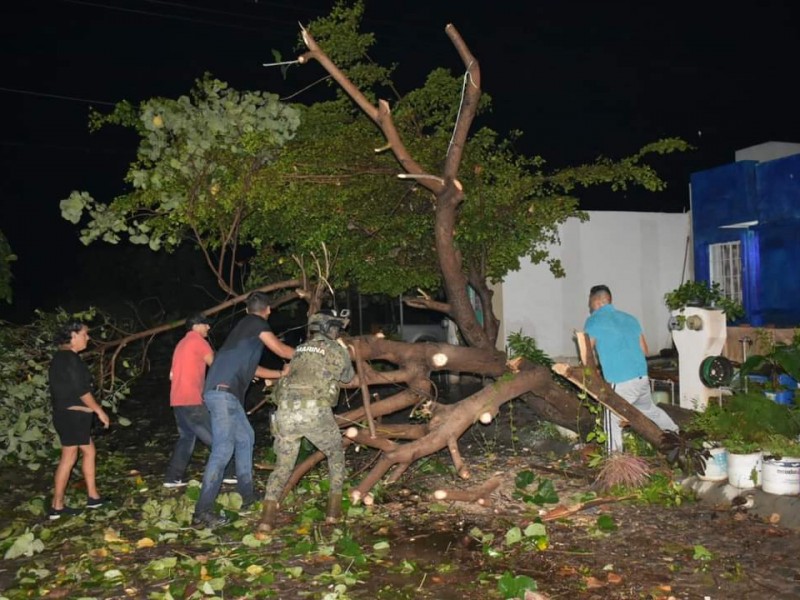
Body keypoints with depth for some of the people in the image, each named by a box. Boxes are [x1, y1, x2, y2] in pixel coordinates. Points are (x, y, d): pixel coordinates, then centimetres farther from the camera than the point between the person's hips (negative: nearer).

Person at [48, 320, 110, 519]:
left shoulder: (60, 357, 14)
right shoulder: (70, 358, -17)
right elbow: (81, 390, -20)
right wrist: (100, 411, -12)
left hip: (67, 414, 10)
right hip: (73, 415, -10)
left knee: (89, 452, 13)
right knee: (69, 458, -3)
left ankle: (93, 497, 18)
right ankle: (57, 506, 4)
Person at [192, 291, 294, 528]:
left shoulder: (244, 326, 26)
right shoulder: (257, 323, 1)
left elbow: (251, 368, 34)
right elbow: (282, 350, 6)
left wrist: (282, 373, 41)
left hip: (226, 393, 10)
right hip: (223, 391, -10)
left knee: (245, 437, 19)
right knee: (223, 449, -14)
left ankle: (246, 494, 26)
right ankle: (203, 511, -16)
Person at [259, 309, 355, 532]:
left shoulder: (300, 349, 25)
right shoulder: (336, 349, 12)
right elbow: (347, 377, 28)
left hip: (285, 411, 4)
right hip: (314, 411, -4)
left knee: (283, 465, 16)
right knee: (336, 453, 22)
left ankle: (267, 517, 2)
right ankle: (334, 509, 19)